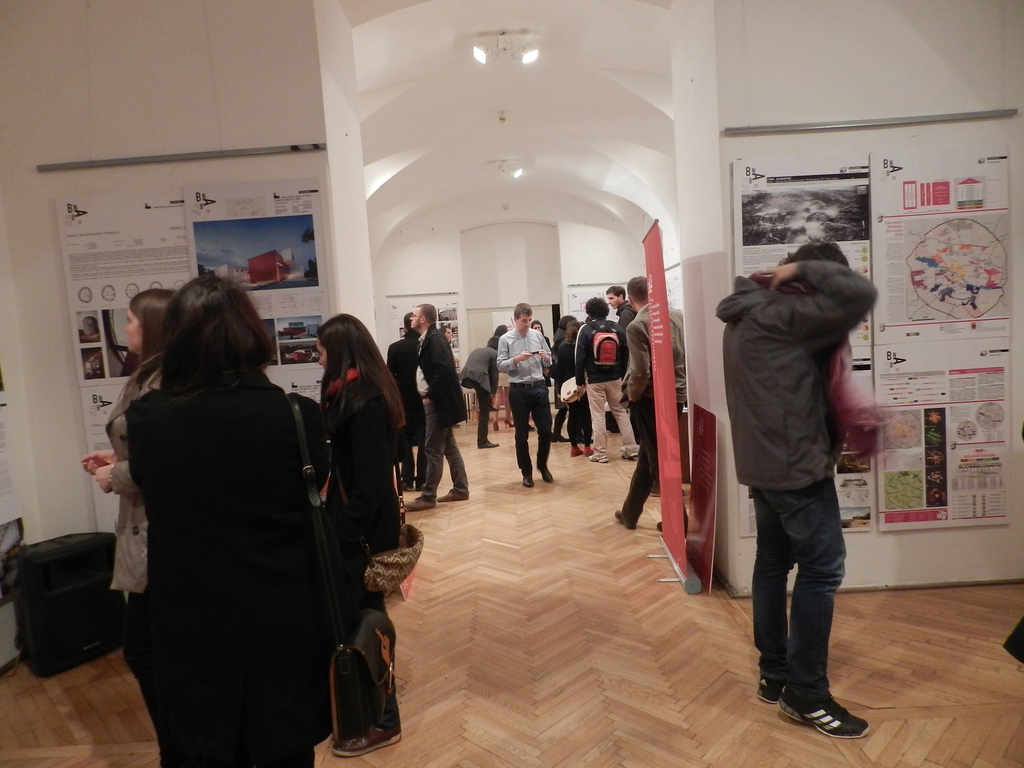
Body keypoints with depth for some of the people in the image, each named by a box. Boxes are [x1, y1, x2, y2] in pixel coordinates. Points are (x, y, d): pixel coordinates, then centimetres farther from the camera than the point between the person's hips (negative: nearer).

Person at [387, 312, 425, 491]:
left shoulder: (394, 348, -3)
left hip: (403, 400, 1)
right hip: (424, 399, -1)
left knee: (405, 442, 10)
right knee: (424, 442, 5)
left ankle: (407, 480, 9)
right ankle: (422, 480, 5)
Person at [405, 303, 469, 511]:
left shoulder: (435, 338, -16)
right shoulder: (428, 339, 14)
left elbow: (445, 369, -28)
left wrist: (431, 395, -20)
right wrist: (429, 394, 7)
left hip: (439, 402, -10)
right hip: (439, 400, 10)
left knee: (433, 450, -4)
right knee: (449, 447, 14)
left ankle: (428, 497, 3)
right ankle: (460, 489, 22)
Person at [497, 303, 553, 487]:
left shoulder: (538, 335, 7)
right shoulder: (505, 339, -2)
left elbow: (549, 362, 10)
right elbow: (500, 366, -7)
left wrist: (545, 358, -12)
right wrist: (516, 359, -22)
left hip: (539, 388, 3)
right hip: (518, 390, -2)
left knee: (546, 430, 5)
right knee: (522, 434, 6)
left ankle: (542, 465, 28)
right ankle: (526, 472, 20)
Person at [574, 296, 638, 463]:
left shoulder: (585, 329, -6)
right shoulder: (616, 327, 4)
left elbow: (580, 357, -7)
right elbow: (626, 354, 5)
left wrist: (580, 380, 0)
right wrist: (623, 375, 11)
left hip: (594, 380, -3)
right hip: (615, 378, 3)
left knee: (597, 416, 2)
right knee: (620, 412, 13)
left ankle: (601, 454, 6)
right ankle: (631, 449, 13)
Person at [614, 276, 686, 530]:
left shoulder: (636, 326, -15)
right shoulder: (677, 316, 1)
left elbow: (640, 371, -20)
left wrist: (632, 395, -3)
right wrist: (681, 383, 16)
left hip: (651, 398, -6)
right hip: (677, 395, 6)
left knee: (660, 461, 7)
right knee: (648, 457, 18)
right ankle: (629, 513, 31)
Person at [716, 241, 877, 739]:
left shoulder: (748, 315, 13)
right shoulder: (783, 314, -17)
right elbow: (861, 295, -23)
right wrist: (805, 270, -12)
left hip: (763, 460, 10)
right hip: (796, 461, -10)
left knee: (773, 563, 14)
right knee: (821, 569, -2)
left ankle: (774, 675, 25)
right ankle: (806, 694, 7)